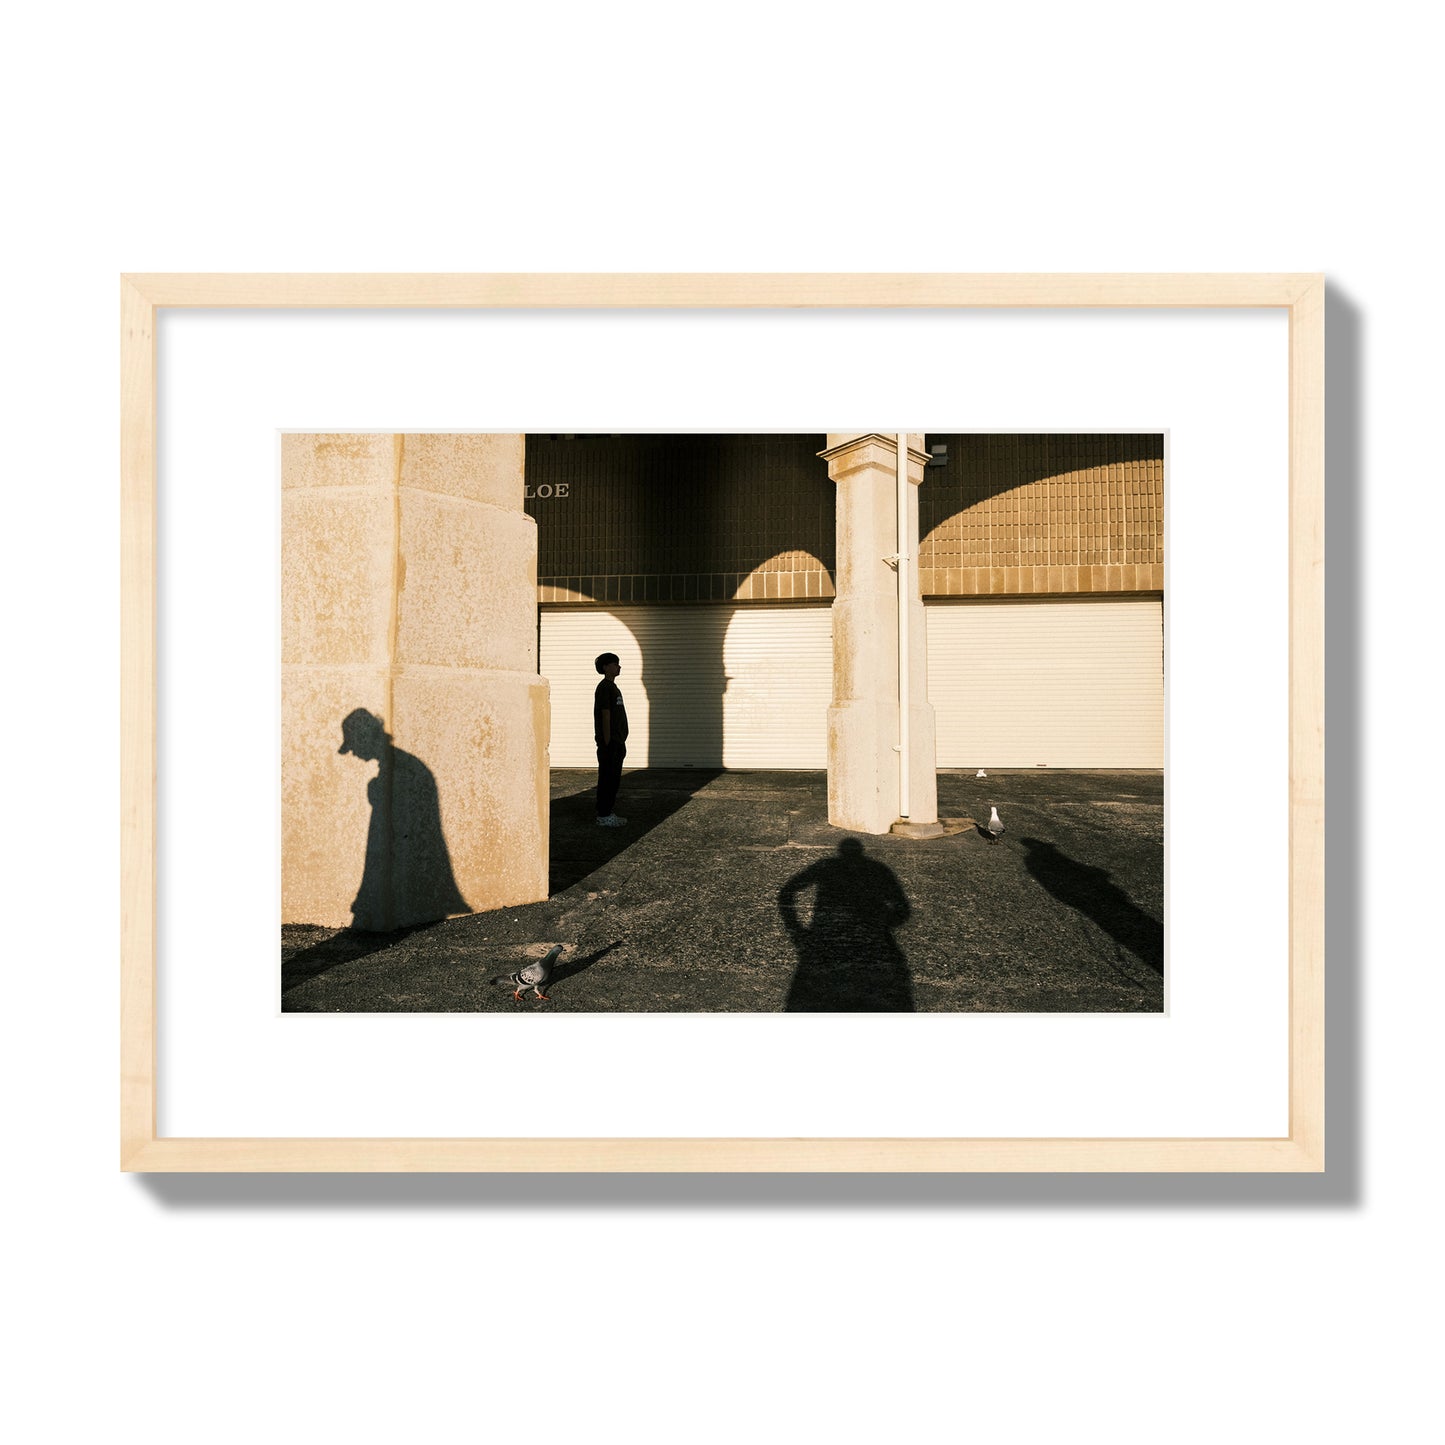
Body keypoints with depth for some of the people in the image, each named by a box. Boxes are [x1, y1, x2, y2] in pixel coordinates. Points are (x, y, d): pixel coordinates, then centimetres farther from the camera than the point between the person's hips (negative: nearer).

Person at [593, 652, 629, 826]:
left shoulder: (613, 687, 18)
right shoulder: (604, 687, -12)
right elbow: (605, 717, -17)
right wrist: (608, 743, -20)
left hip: (616, 742, 10)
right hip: (609, 743, -10)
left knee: (614, 779, 13)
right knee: (607, 778, -5)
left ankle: (608, 811, 20)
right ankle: (603, 816, 0)